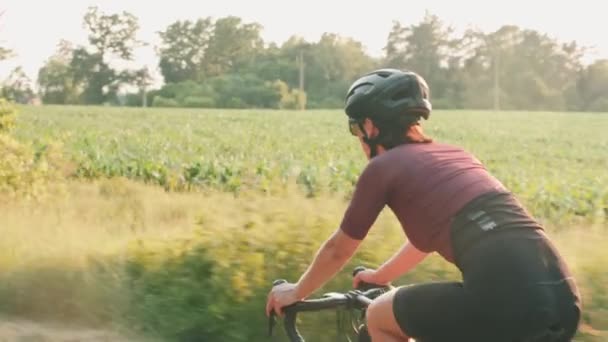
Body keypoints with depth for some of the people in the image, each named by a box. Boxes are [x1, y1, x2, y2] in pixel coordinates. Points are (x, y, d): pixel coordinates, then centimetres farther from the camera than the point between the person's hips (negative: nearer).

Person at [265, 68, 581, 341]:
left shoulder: (382, 168, 8)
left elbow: (338, 249, 22)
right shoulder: (454, 155, 27)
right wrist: (380, 276, 60)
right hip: (562, 300, 7)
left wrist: (296, 292, 40)